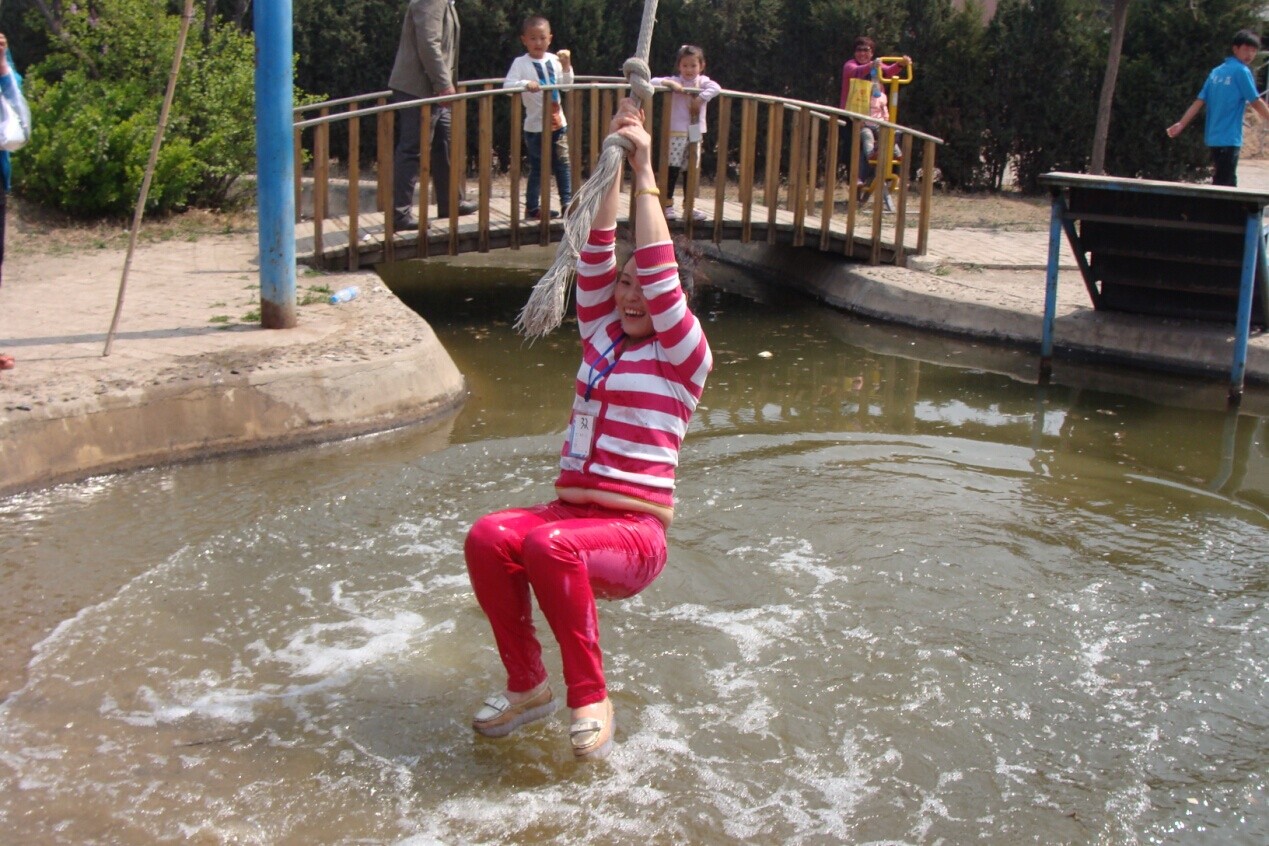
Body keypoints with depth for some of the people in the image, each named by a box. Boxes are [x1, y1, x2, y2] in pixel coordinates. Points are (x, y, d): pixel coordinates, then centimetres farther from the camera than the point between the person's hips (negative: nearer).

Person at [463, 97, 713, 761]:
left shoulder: (683, 356, 2)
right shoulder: (601, 337, 17)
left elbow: (659, 273, -10)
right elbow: (595, 256, 9)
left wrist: (645, 173, -8)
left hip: (634, 534, -5)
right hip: (570, 512, 5)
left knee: (551, 545, -37)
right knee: (488, 538, -28)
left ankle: (590, 699, -19)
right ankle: (527, 686, -10)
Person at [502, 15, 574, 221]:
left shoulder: (554, 60, 5)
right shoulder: (521, 63, -7)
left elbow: (566, 85, 8)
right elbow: (507, 85, -17)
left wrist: (566, 65, -7)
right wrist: (525, 84, -34)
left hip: (557, 122, 4)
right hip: (535, 125, -4)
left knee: (563, 164, 7)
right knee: (537, 168, 2)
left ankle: (567, 202, 16)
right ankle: (532, 208, 12)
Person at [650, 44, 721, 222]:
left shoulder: (703, 82, 4)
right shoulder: (675, 81, 0)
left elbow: (716, 88, -14)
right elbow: (653, 81, -9)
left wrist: (700, 98, -24)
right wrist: (670, 83, -22)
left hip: (695, 133, 3)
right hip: (676, 132, -3)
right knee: (673, 168, -5)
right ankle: (667, 204, 0)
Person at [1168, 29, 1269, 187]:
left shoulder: (1216, 71, 12)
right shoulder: (1241, 71, -9)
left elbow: (1199, 101, 6)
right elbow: (1256, 103, -7)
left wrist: (1181, 124, 7)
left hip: (1213, 137, 8)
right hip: (1230, 138, -8)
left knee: (1227, 182, 16)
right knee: (1224, 184, -7)